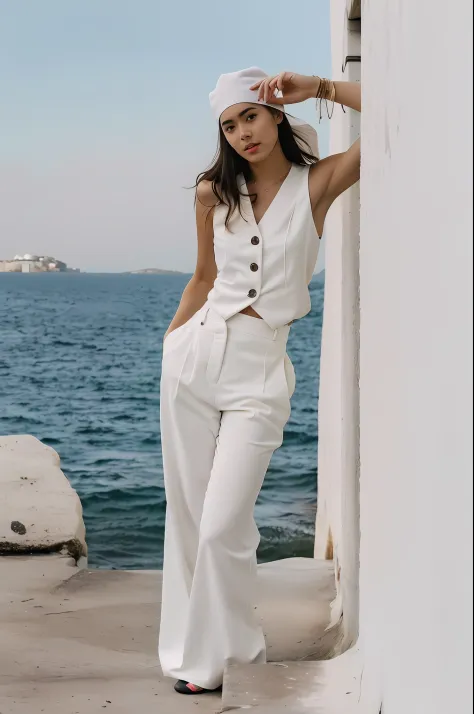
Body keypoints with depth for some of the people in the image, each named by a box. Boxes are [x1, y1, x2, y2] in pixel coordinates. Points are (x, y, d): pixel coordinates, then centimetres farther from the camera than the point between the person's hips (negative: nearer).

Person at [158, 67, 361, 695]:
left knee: (223, 526, -9)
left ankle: (230, 657, 11)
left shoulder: (317, 183, -3)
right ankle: (191, 651, 21)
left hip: (260, 370, -4)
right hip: (195, 355, 4)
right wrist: (171, 339, 17)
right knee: (186, 514, 7)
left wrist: (319, 88, -10)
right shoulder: (214, 193, 8)